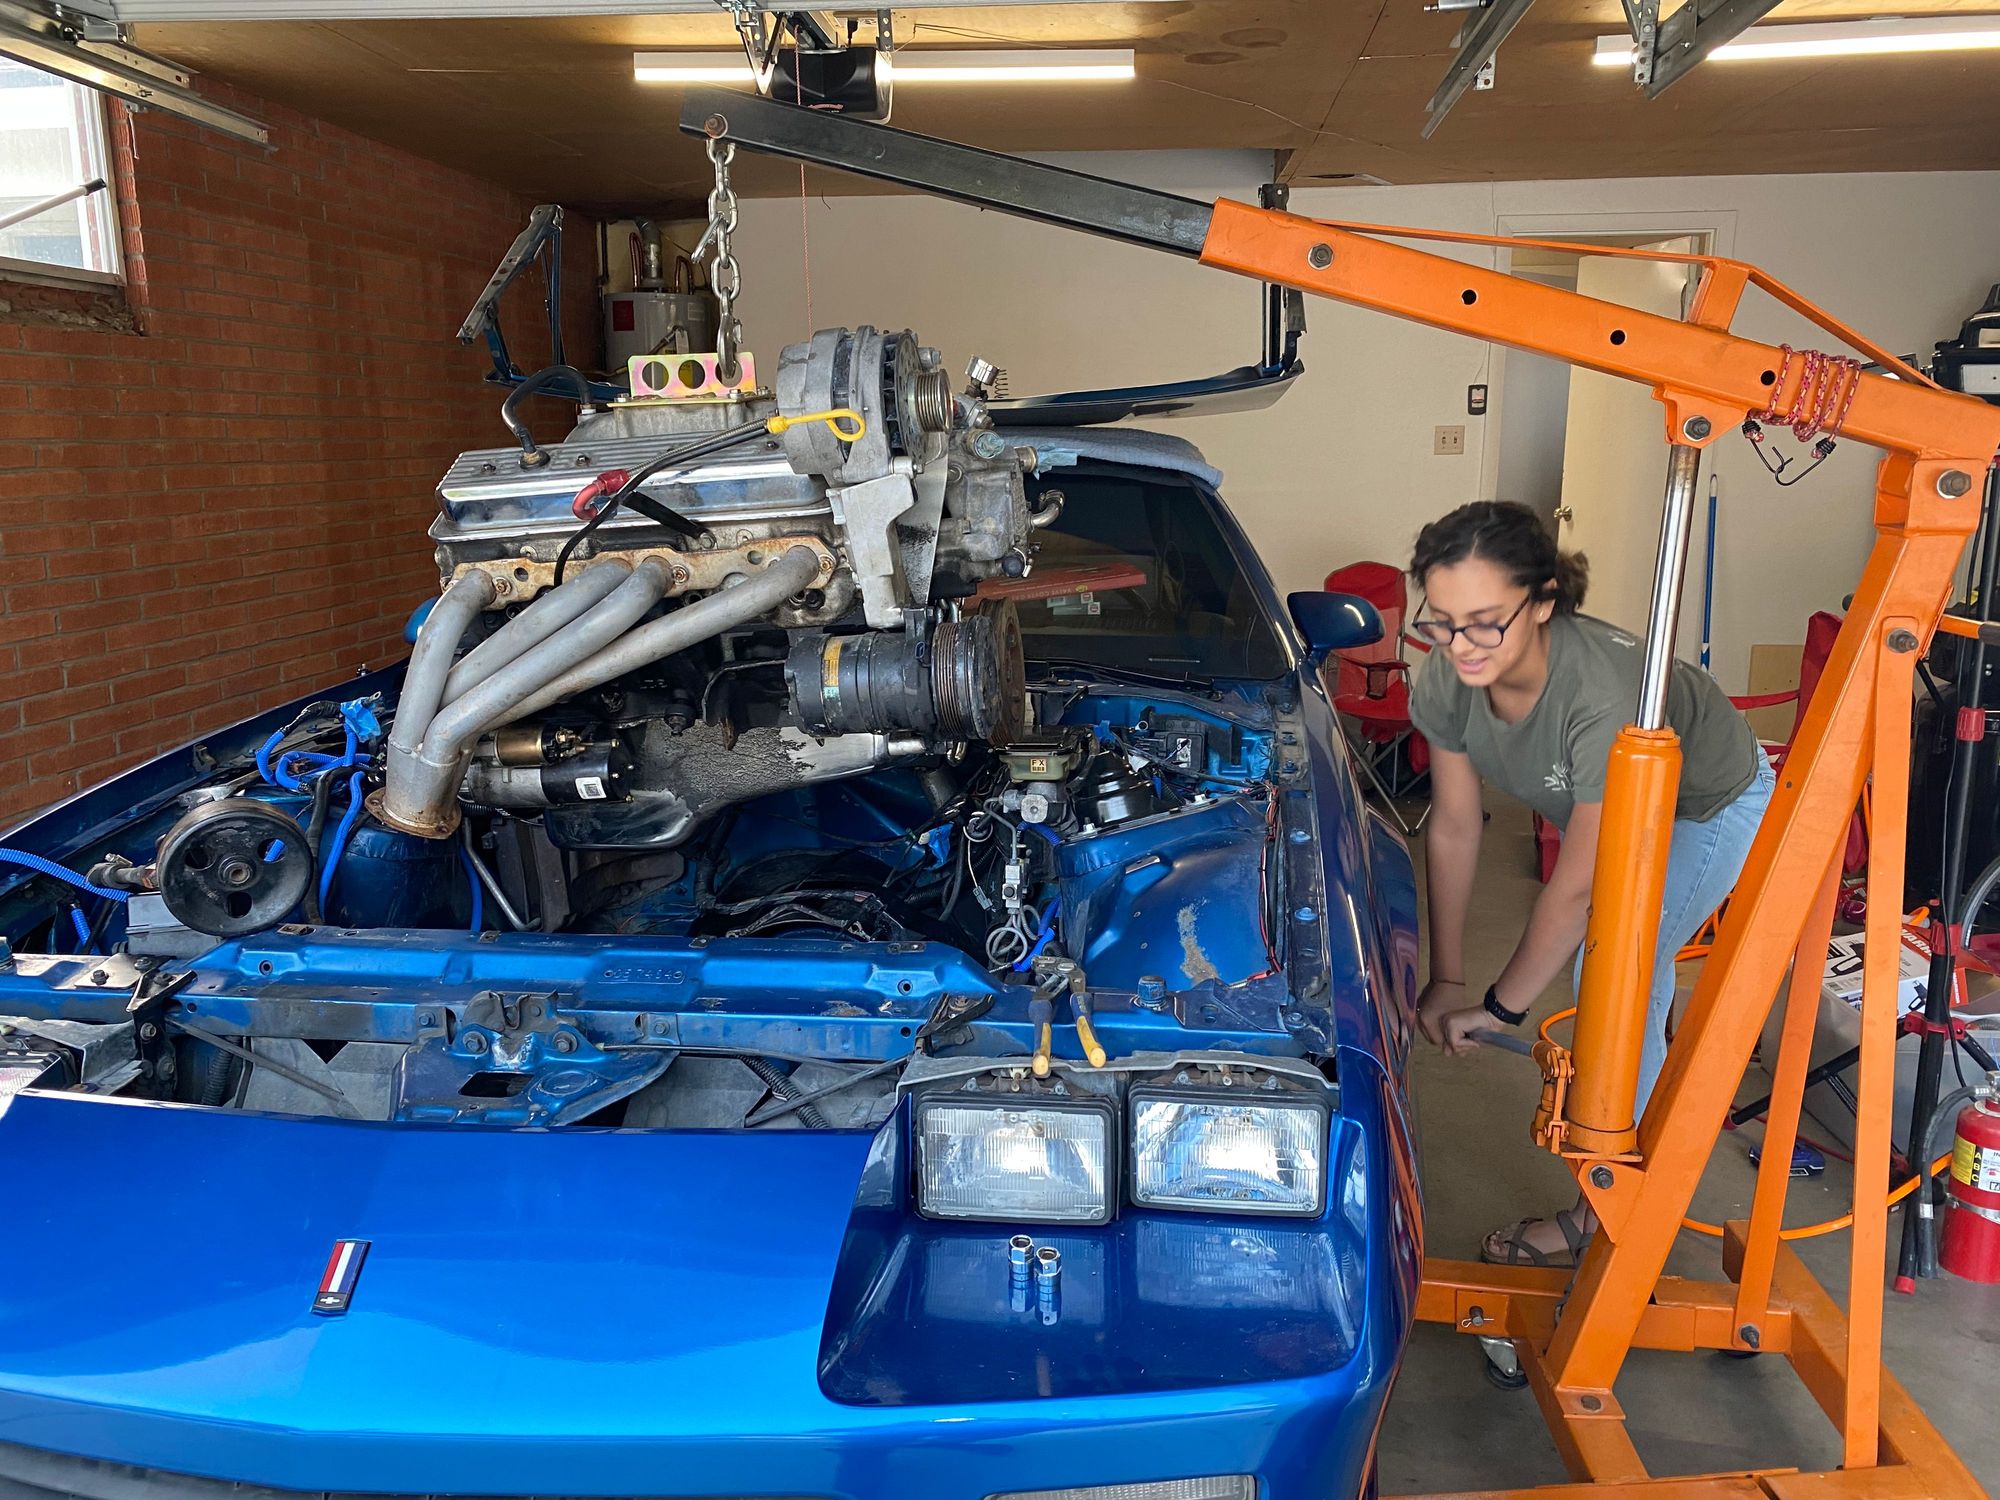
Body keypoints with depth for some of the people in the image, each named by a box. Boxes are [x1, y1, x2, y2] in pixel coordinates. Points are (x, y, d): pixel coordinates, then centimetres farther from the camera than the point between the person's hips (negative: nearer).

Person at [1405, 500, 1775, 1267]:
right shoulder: (1445, 677, -28)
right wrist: (1446, 977, -10)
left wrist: (1499, 1005, -25)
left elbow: (1578, 888, -36)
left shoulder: (1601, 694, -46)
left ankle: (1603, 1213, 2)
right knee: (1596, 970, 16)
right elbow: (1454, 828, -15)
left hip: (1711, 800, -6)